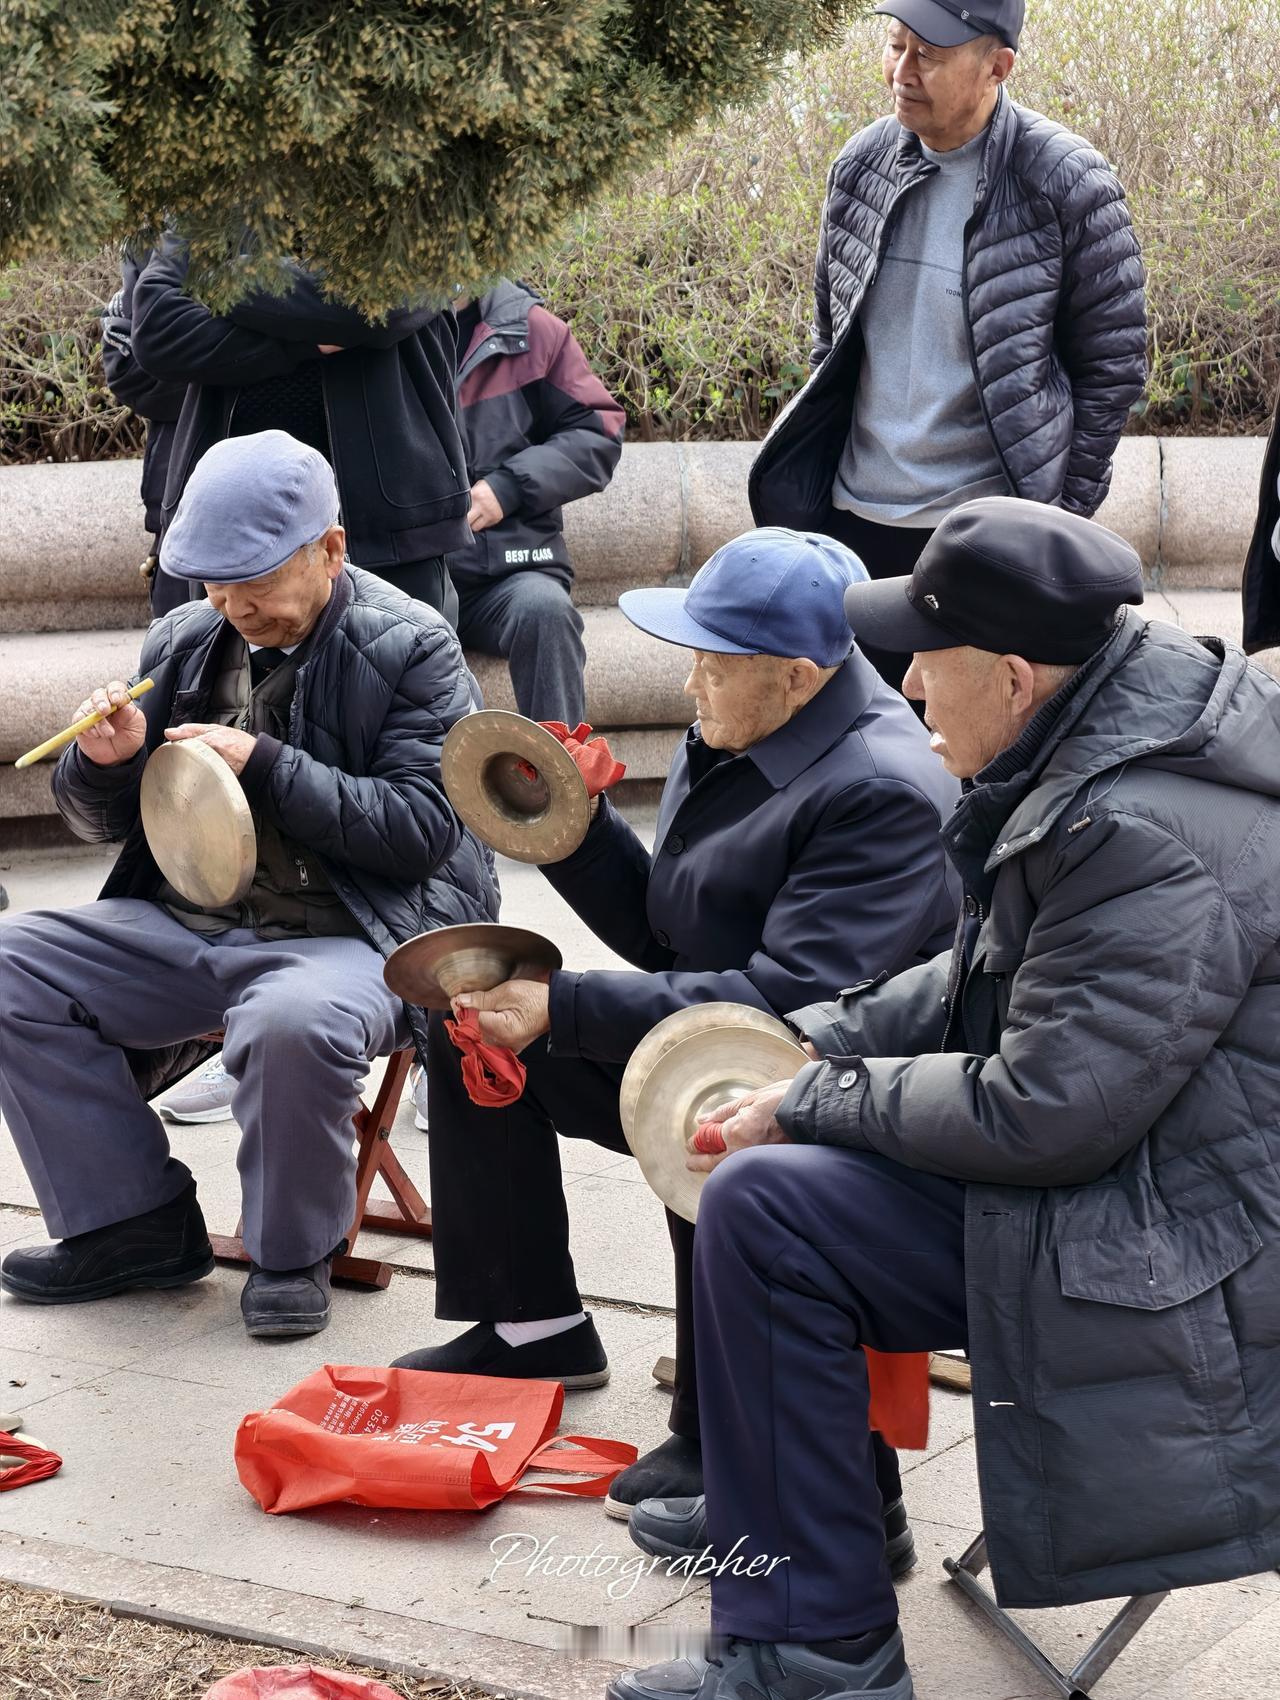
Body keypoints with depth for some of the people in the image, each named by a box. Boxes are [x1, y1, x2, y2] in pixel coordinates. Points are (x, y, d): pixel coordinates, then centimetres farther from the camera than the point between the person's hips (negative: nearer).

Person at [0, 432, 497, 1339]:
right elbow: (105, 823, 17)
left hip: (352, 939, -6)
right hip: (188, 930, 7)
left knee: (293, 1022, -39)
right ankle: (140, 1223, 0)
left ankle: (294, 1254, -10)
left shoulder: (410, 648, -6)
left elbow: (422, 828, -15)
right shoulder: (186, 640, 11)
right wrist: (108, 763, -8)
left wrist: (267, 766, -21)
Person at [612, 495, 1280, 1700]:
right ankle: (764, 1508, 28)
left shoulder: (1154, 843, -28)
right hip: (1113, 1160, 11)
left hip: (1175, 1245, -11)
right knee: (775, 1141, 16)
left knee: (763, 1203, -19)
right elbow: (987, 984, 17)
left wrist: (811, 1105, -14)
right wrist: (809, 1046, 5)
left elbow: (1038, 1115, -27)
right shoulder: (1084, 758, 4)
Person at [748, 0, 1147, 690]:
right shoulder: (861, 165, 3)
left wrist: (1060, 515, -7)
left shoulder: (1066, 184, -12)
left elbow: (1112, 365, -6)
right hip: (857, 518, 5)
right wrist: (812, 464, 13)